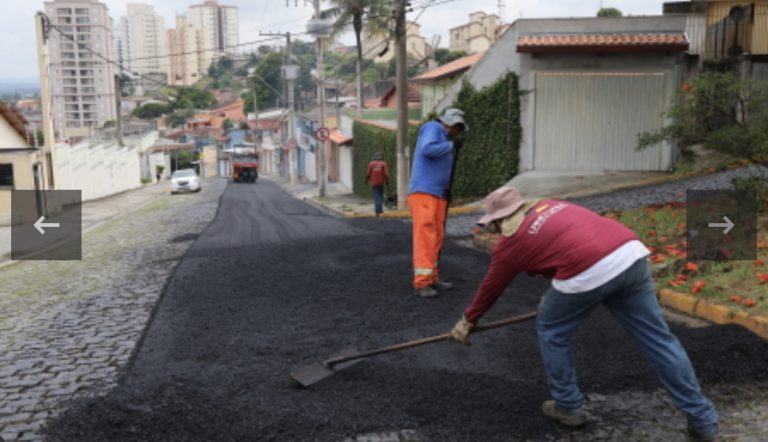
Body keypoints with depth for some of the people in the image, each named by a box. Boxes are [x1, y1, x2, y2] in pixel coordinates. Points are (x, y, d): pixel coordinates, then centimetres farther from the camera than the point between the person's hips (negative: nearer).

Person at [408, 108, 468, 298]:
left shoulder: (444, 137, 24)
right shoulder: (433, 128, 0)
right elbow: (426, 149, -19)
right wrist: (451, 145, -9)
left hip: (437, 193, 9)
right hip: (424, 191, -9)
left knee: (436, 237, 8)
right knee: (425, 236, -12)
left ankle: (432, 278, 15)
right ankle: (421, 282, -13)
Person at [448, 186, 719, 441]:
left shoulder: (510, 242, 16)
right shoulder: (550, 205, 32)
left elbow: (490, 289, 29)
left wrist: (467, 321, 46)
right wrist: (555, 298, 56)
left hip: (588, 273, -6)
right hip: (631, 253, 7)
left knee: (550, 332, 19)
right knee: (658, 339, 15)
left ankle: (568, 407, 29)